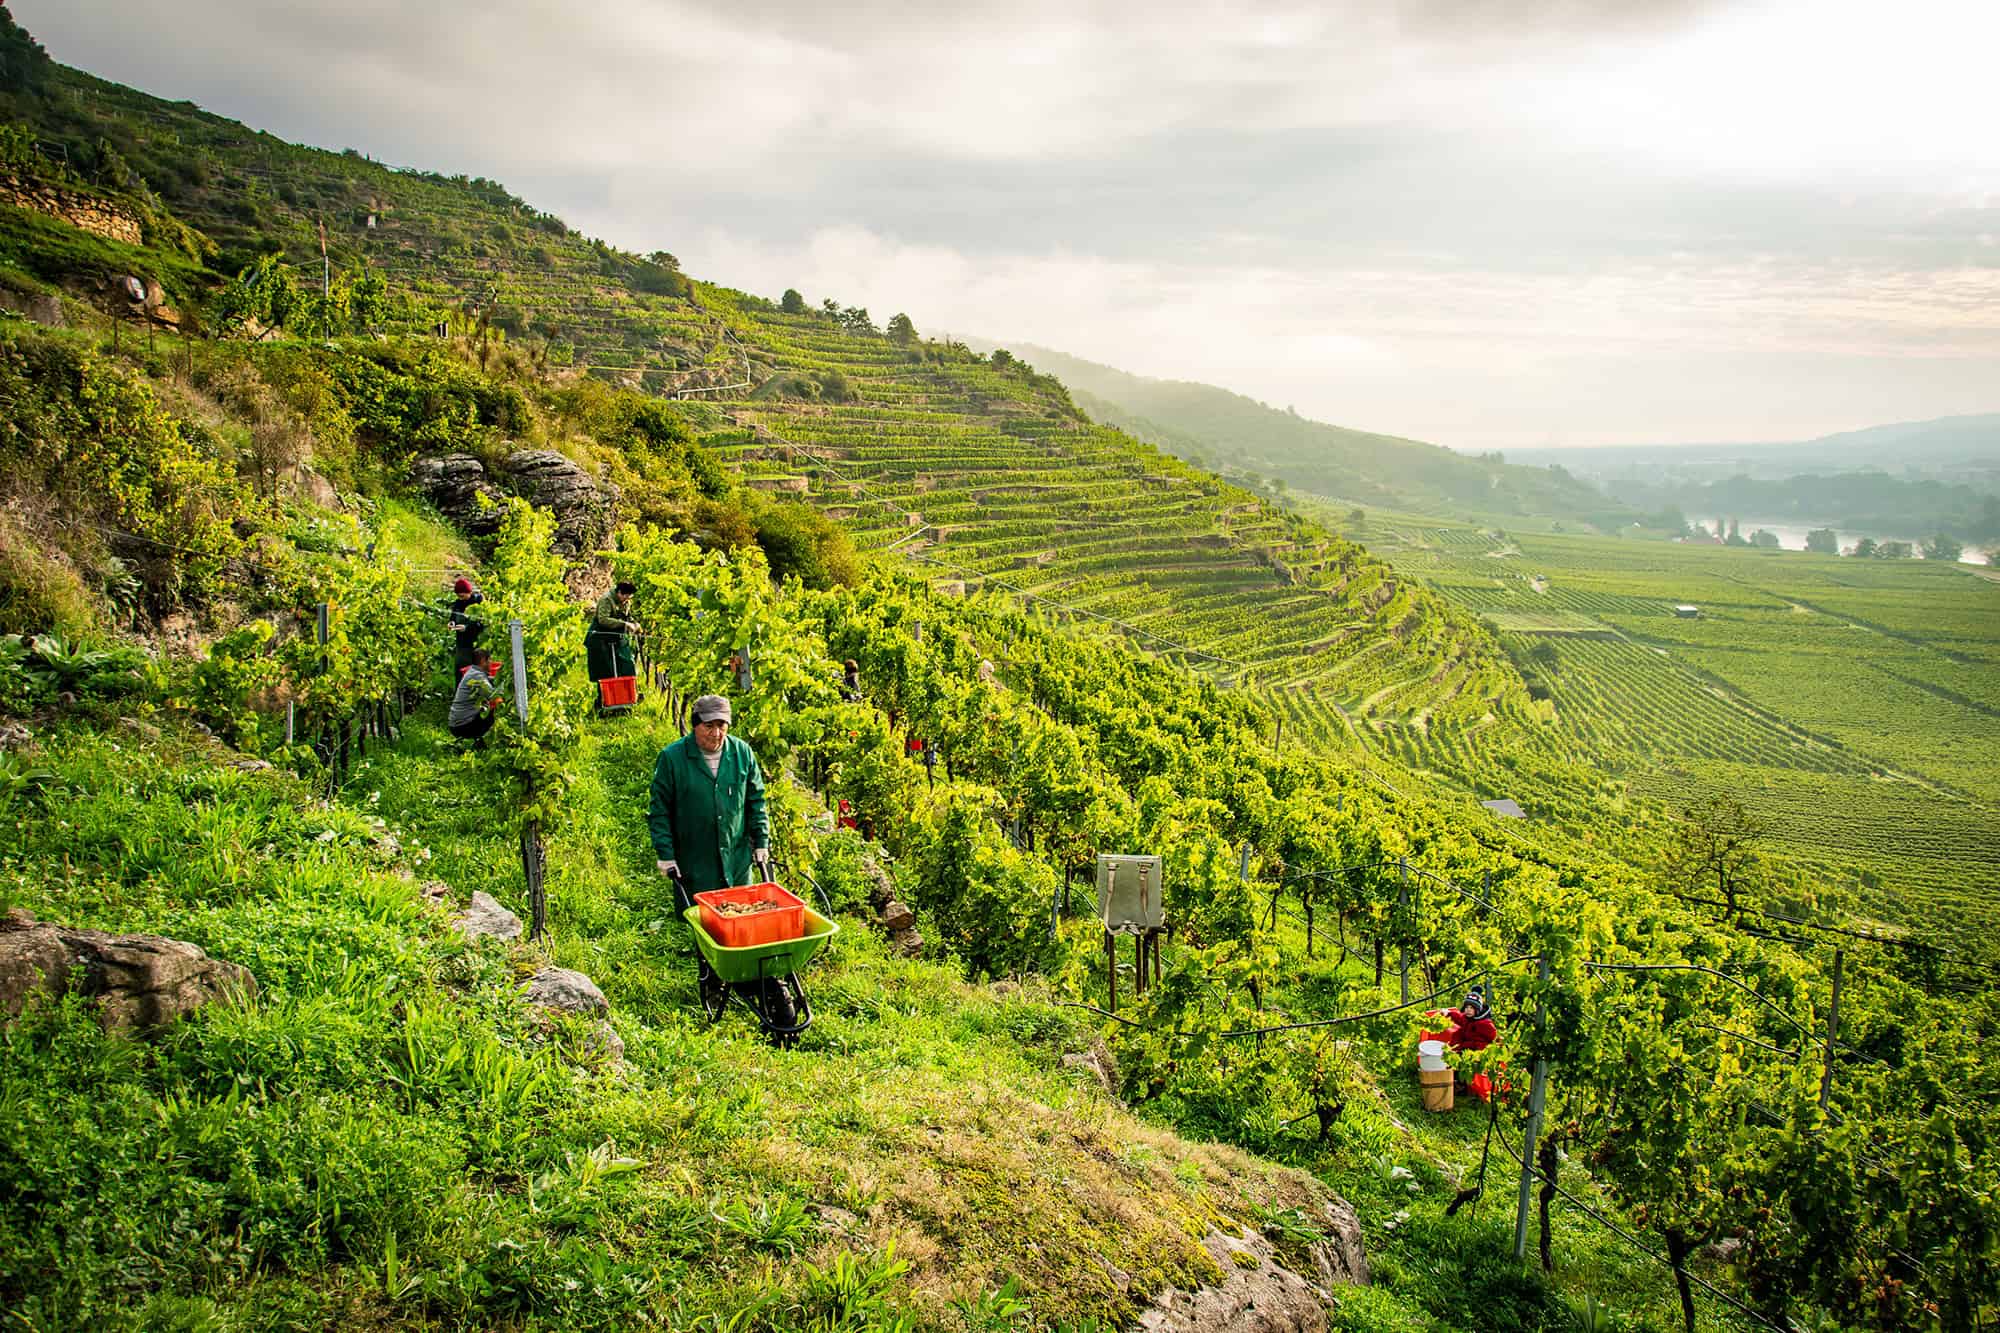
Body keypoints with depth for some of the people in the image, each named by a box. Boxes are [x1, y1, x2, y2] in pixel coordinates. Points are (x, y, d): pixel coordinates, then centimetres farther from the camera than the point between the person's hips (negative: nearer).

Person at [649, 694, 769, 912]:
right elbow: (659, 811, -4)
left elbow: (756, 801, 9)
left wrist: (761, 843, 6)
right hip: (692, 868, -2)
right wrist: (665, 855, -7)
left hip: (738, 863, 3)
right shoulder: (671, 758, -8)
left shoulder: (743, 753, 1)